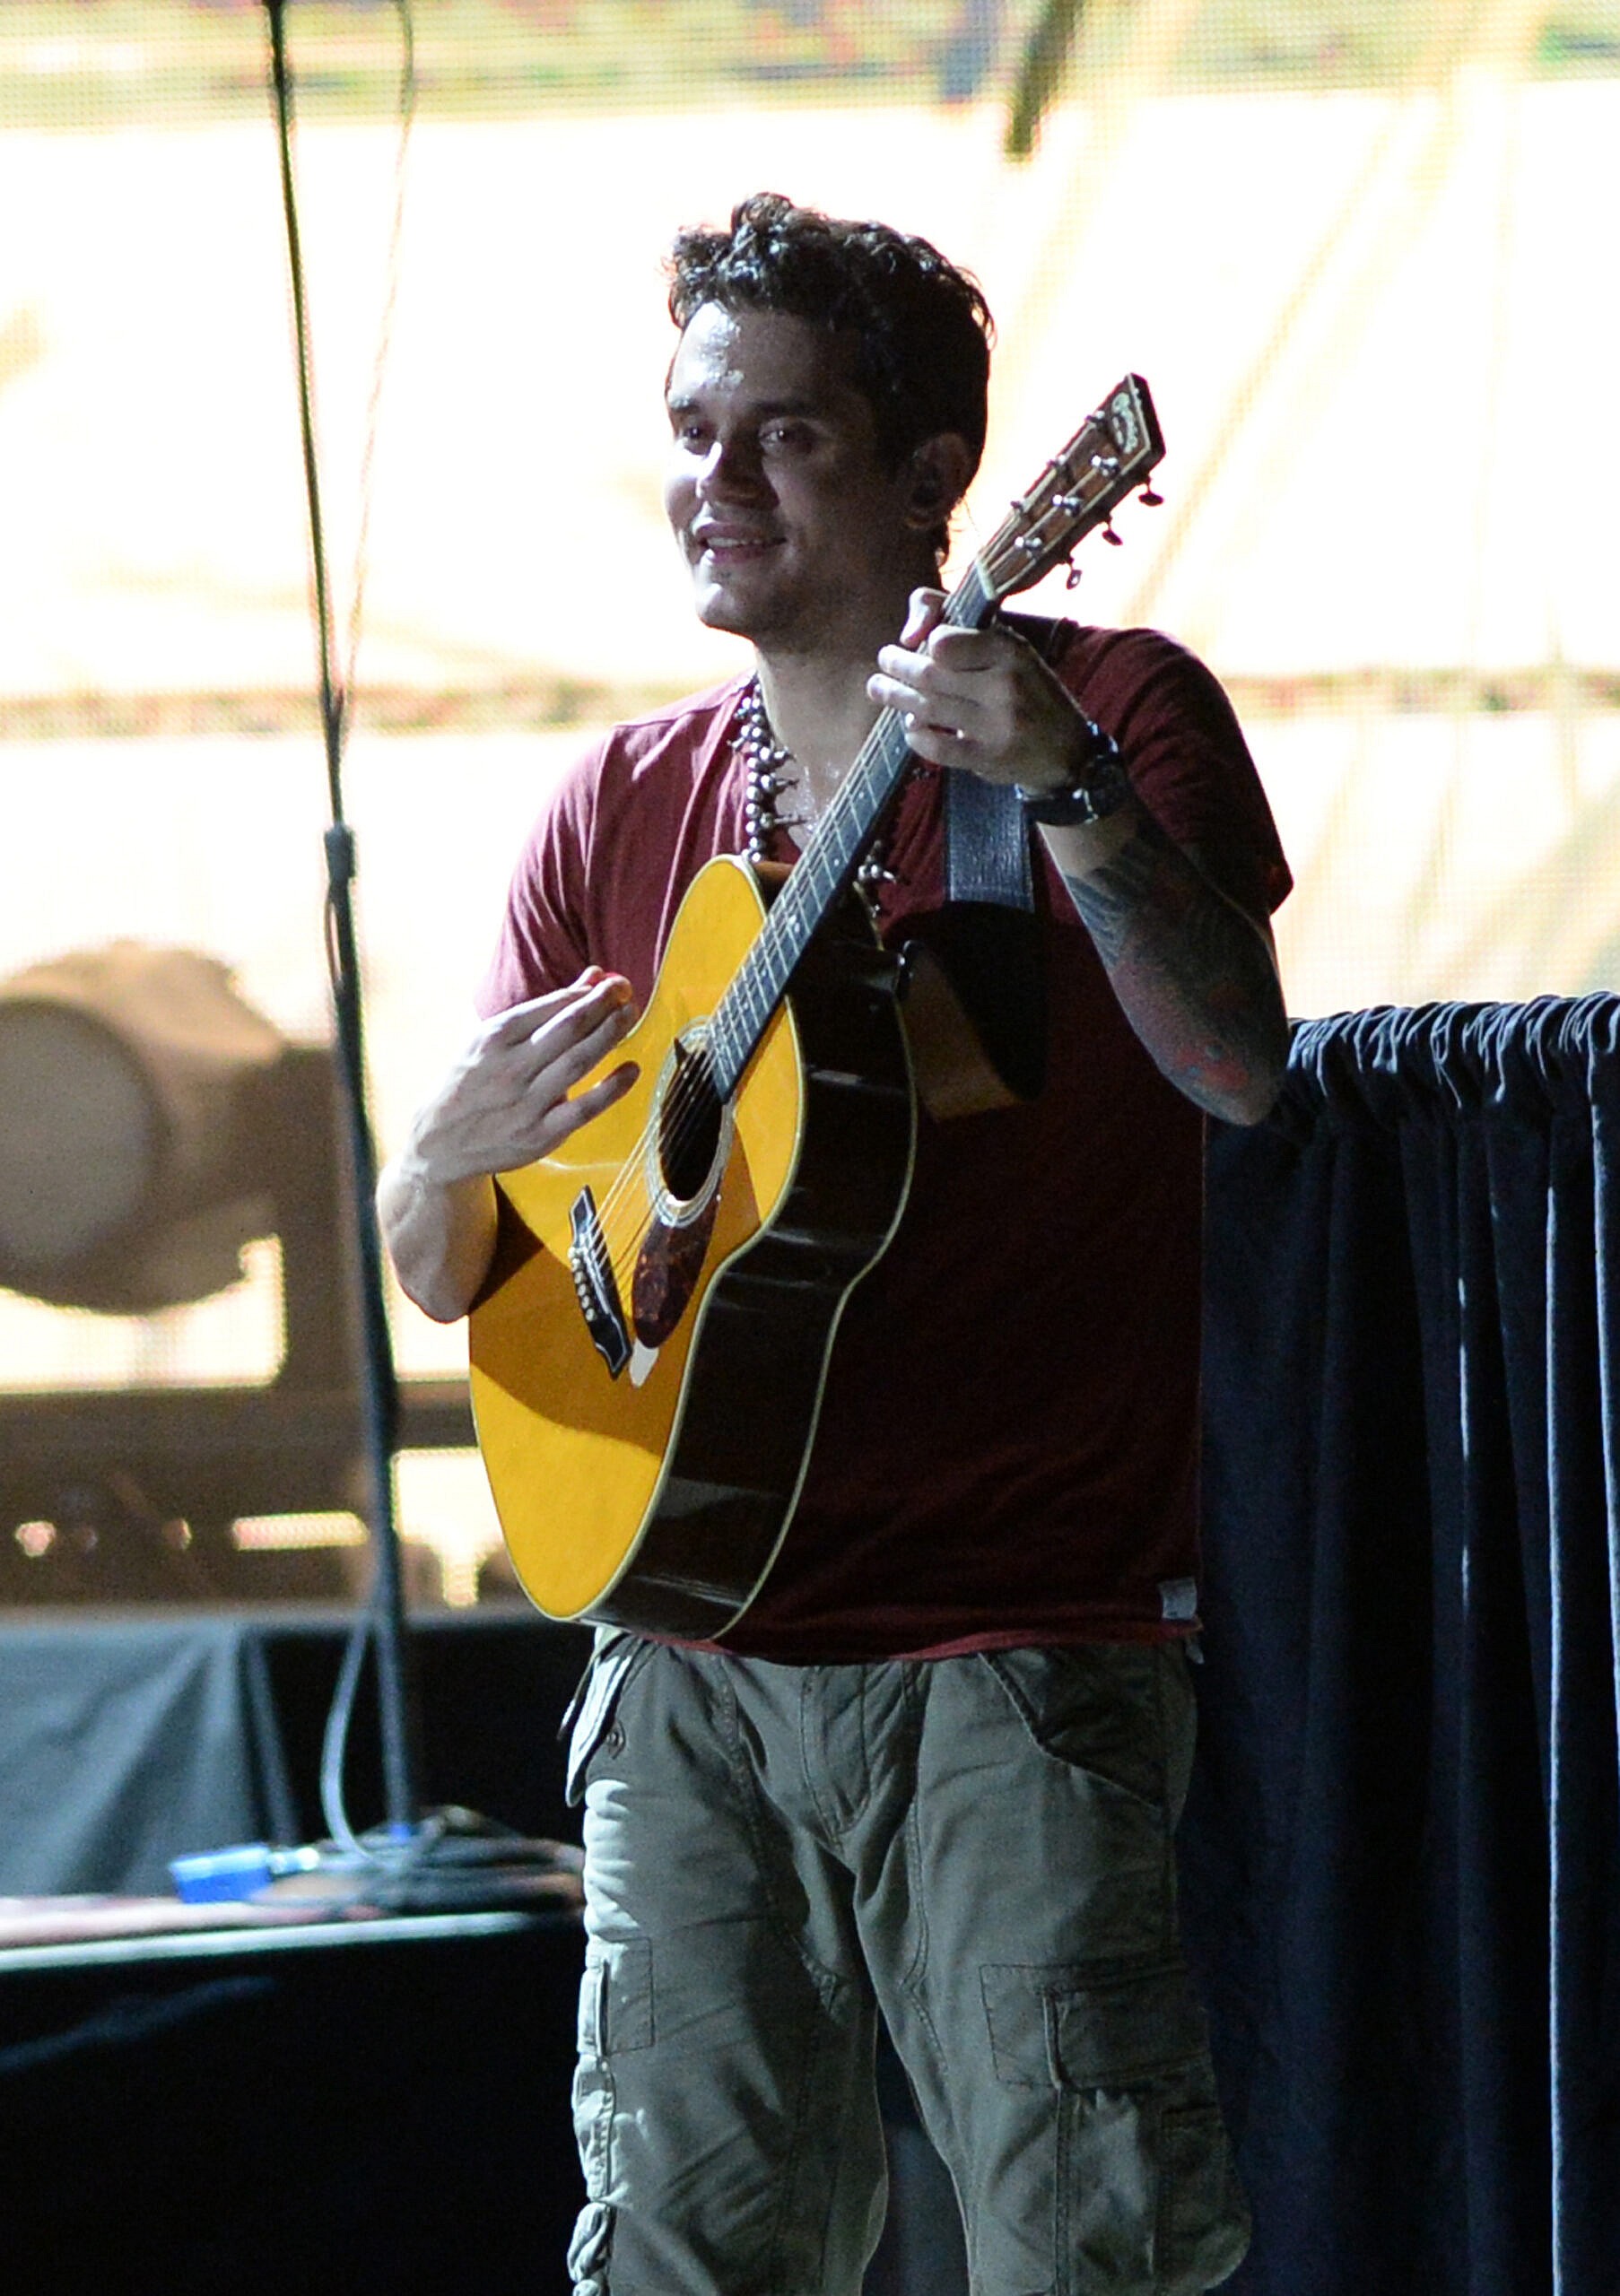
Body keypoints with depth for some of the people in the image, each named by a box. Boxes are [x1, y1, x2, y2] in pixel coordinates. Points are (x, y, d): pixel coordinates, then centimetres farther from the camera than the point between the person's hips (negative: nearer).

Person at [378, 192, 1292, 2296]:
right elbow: (442, 1274, 13)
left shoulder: (1111, 713, -1)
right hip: (690, 1652, 5)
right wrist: (457, 1156, -10)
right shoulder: (626, 810, 12)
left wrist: (1064, 792, -31)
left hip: (1017, 1652, -4)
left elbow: (1237, 1070, -18)